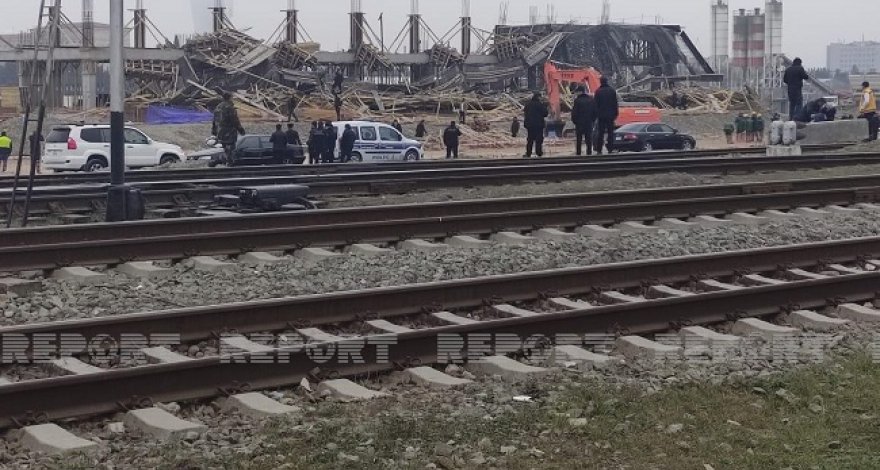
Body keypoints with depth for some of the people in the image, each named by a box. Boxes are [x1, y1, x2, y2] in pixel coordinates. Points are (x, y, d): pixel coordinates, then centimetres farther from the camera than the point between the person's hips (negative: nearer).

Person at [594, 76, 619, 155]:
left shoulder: (598, 92, -3)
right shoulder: (612, 90, 0)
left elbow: (596, 104, -3)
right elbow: (615, 103, 2)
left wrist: (596, 114, 2)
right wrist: (616, 113, 8)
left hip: (601, 115, 0)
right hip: (610, 115, 0)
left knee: (600, 133, 3)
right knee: (610, 132, 6)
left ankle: (599, 150, -1)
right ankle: (610, 149, 1)